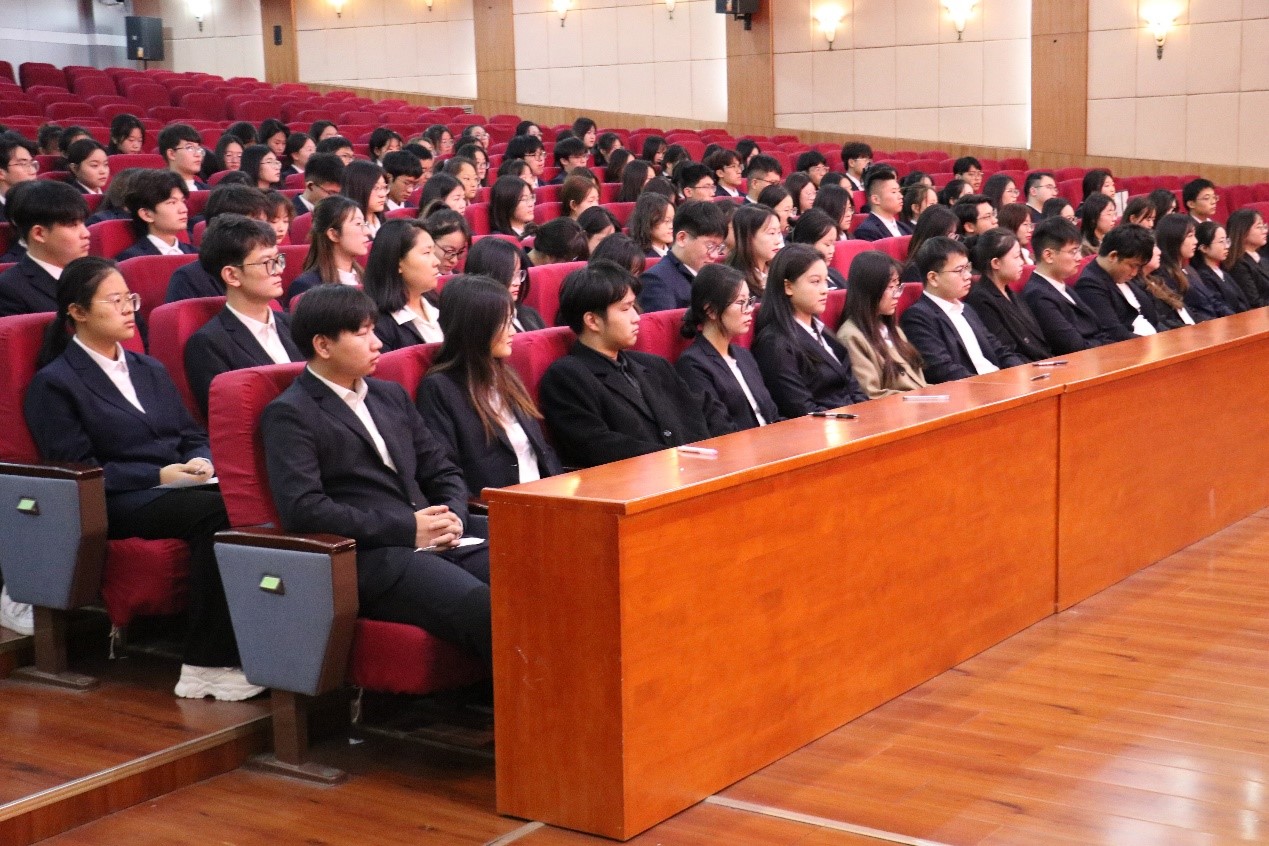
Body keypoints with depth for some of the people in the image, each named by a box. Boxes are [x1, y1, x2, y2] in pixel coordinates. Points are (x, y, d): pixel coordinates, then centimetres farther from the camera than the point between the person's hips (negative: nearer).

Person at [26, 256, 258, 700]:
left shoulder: (150, 371, 25)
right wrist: (158, 476, -13)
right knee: (217, 510, -35)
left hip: (178, 491, 6)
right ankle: (208, 664, -32)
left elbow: (193, 435, 23)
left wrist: (199, 462, -2)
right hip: (116, 505, -5)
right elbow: (78, 469, -4)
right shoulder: (53, 383, 4)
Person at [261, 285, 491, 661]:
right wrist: (406, 529, -12)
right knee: (485, 610, -33)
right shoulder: (289, 414, 1)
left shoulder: (391, 395, 23)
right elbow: (303, 509, -12)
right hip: (369, 560, -7)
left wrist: (453, 518, 2)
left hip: (433, 544, 7)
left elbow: (443, 472, 25)